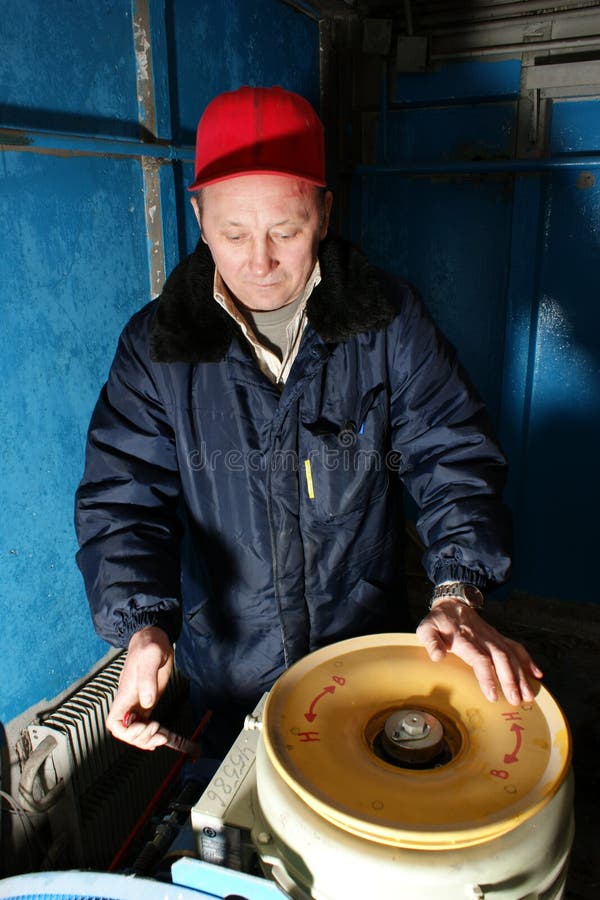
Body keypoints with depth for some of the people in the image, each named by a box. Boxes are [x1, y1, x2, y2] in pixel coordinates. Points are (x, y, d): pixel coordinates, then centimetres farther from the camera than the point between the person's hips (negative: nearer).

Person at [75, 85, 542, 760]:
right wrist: (143, 626, -28)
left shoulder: (389, 323, -12)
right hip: (229, 661, 1)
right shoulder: (155, 346, -12)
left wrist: (458, 595, -26)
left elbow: (452, 456, -12)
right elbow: (122, 496, -13)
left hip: (368, 641, 0)